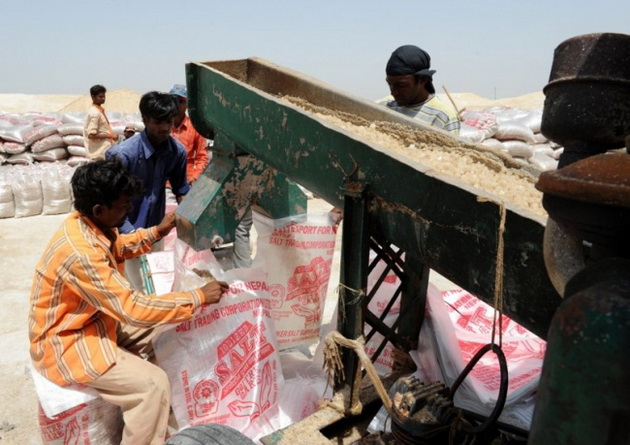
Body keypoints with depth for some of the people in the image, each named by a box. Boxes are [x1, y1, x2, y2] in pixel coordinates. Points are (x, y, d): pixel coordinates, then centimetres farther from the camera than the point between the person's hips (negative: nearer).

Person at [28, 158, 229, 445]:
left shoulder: (88, 224, -6)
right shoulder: (80, 254, -35)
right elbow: (134, 309, -33)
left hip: (91, 321, 10)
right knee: (154, 385, -17)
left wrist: (157, 232, 5)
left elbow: (118, 247, 18)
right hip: (66, 344, -10)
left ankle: (163, 407, 28)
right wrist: (198, 297, -28)